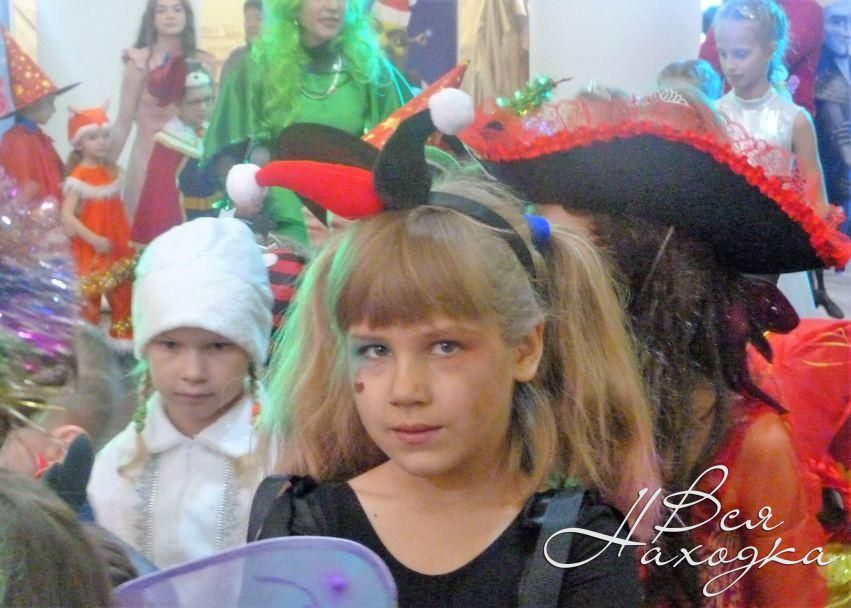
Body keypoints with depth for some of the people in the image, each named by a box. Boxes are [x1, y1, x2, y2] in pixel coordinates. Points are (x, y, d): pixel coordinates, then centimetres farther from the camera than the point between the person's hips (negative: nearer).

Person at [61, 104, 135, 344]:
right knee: (89, 298, -2)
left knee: (123, 297, 15)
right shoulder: (77, 178, -14)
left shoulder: (112, 172, 7)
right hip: (89, 251, -7)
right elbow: (67, 216, -22)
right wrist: (93, 239, -26)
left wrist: (128, 241, 9)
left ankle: (123, 339, 29)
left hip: (118, 250, 7)